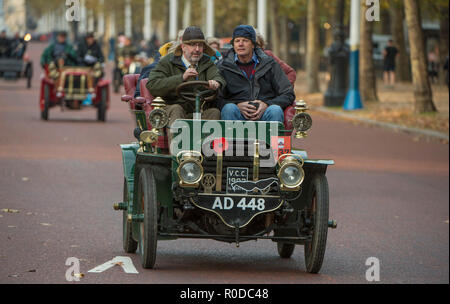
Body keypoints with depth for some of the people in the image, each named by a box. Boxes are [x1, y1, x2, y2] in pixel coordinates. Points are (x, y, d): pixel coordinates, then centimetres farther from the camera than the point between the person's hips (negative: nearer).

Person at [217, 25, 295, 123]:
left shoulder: (269, 64, 13)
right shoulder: (224, 68, 12)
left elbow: (288, 94, 10)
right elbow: (218, 100, 7)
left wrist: (267, 104, -8)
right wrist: (238, 106, -13)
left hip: (263, 113, 0)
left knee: (275, 110, -33)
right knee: (229, 108, -33)